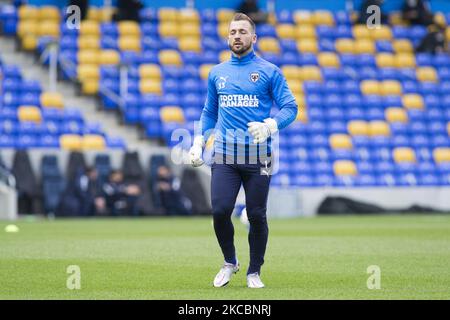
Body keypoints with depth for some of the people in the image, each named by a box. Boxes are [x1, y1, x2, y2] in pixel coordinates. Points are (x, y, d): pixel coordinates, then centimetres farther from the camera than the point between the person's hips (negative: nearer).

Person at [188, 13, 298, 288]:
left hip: (257, 157, -2)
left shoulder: (270, 71, 3)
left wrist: (269, 126, -19)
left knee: (257, 216, 0)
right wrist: (198, 143, 10)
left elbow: (290, 107, -1)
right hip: (224, 155, 2)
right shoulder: (217, 73, 15)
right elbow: (209, 112, 23)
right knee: (220, 211, -10)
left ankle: (254, 271, 17)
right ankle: (230, 262, 15)